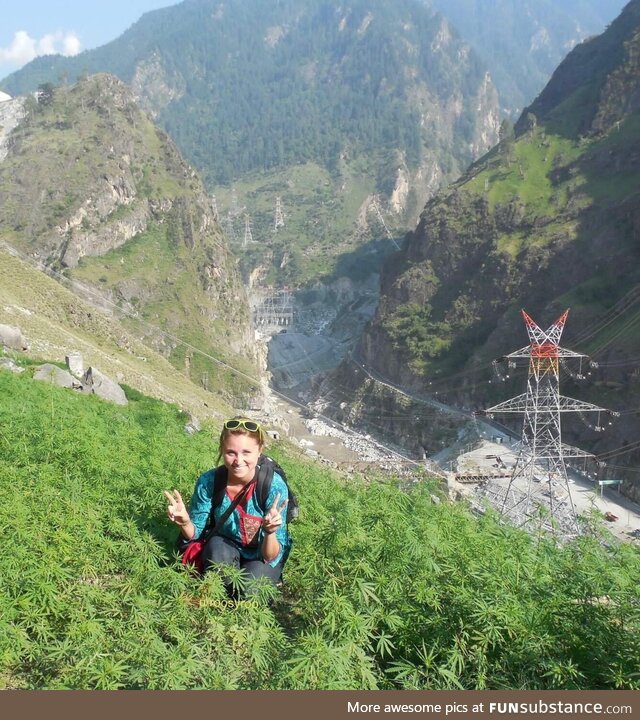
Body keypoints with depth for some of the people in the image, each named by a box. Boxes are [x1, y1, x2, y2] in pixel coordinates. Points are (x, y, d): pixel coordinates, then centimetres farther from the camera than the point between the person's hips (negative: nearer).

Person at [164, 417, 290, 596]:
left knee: (248, 589, -29)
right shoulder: (208, 482, -22)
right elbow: (196, 534, -7)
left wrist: (270, 532, -46)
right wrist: (185, 522, -30)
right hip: (226, 547, 2)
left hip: (263, 555, -1)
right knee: (216, 545, -31)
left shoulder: (274, 487, -28)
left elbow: (270, 556, -24)